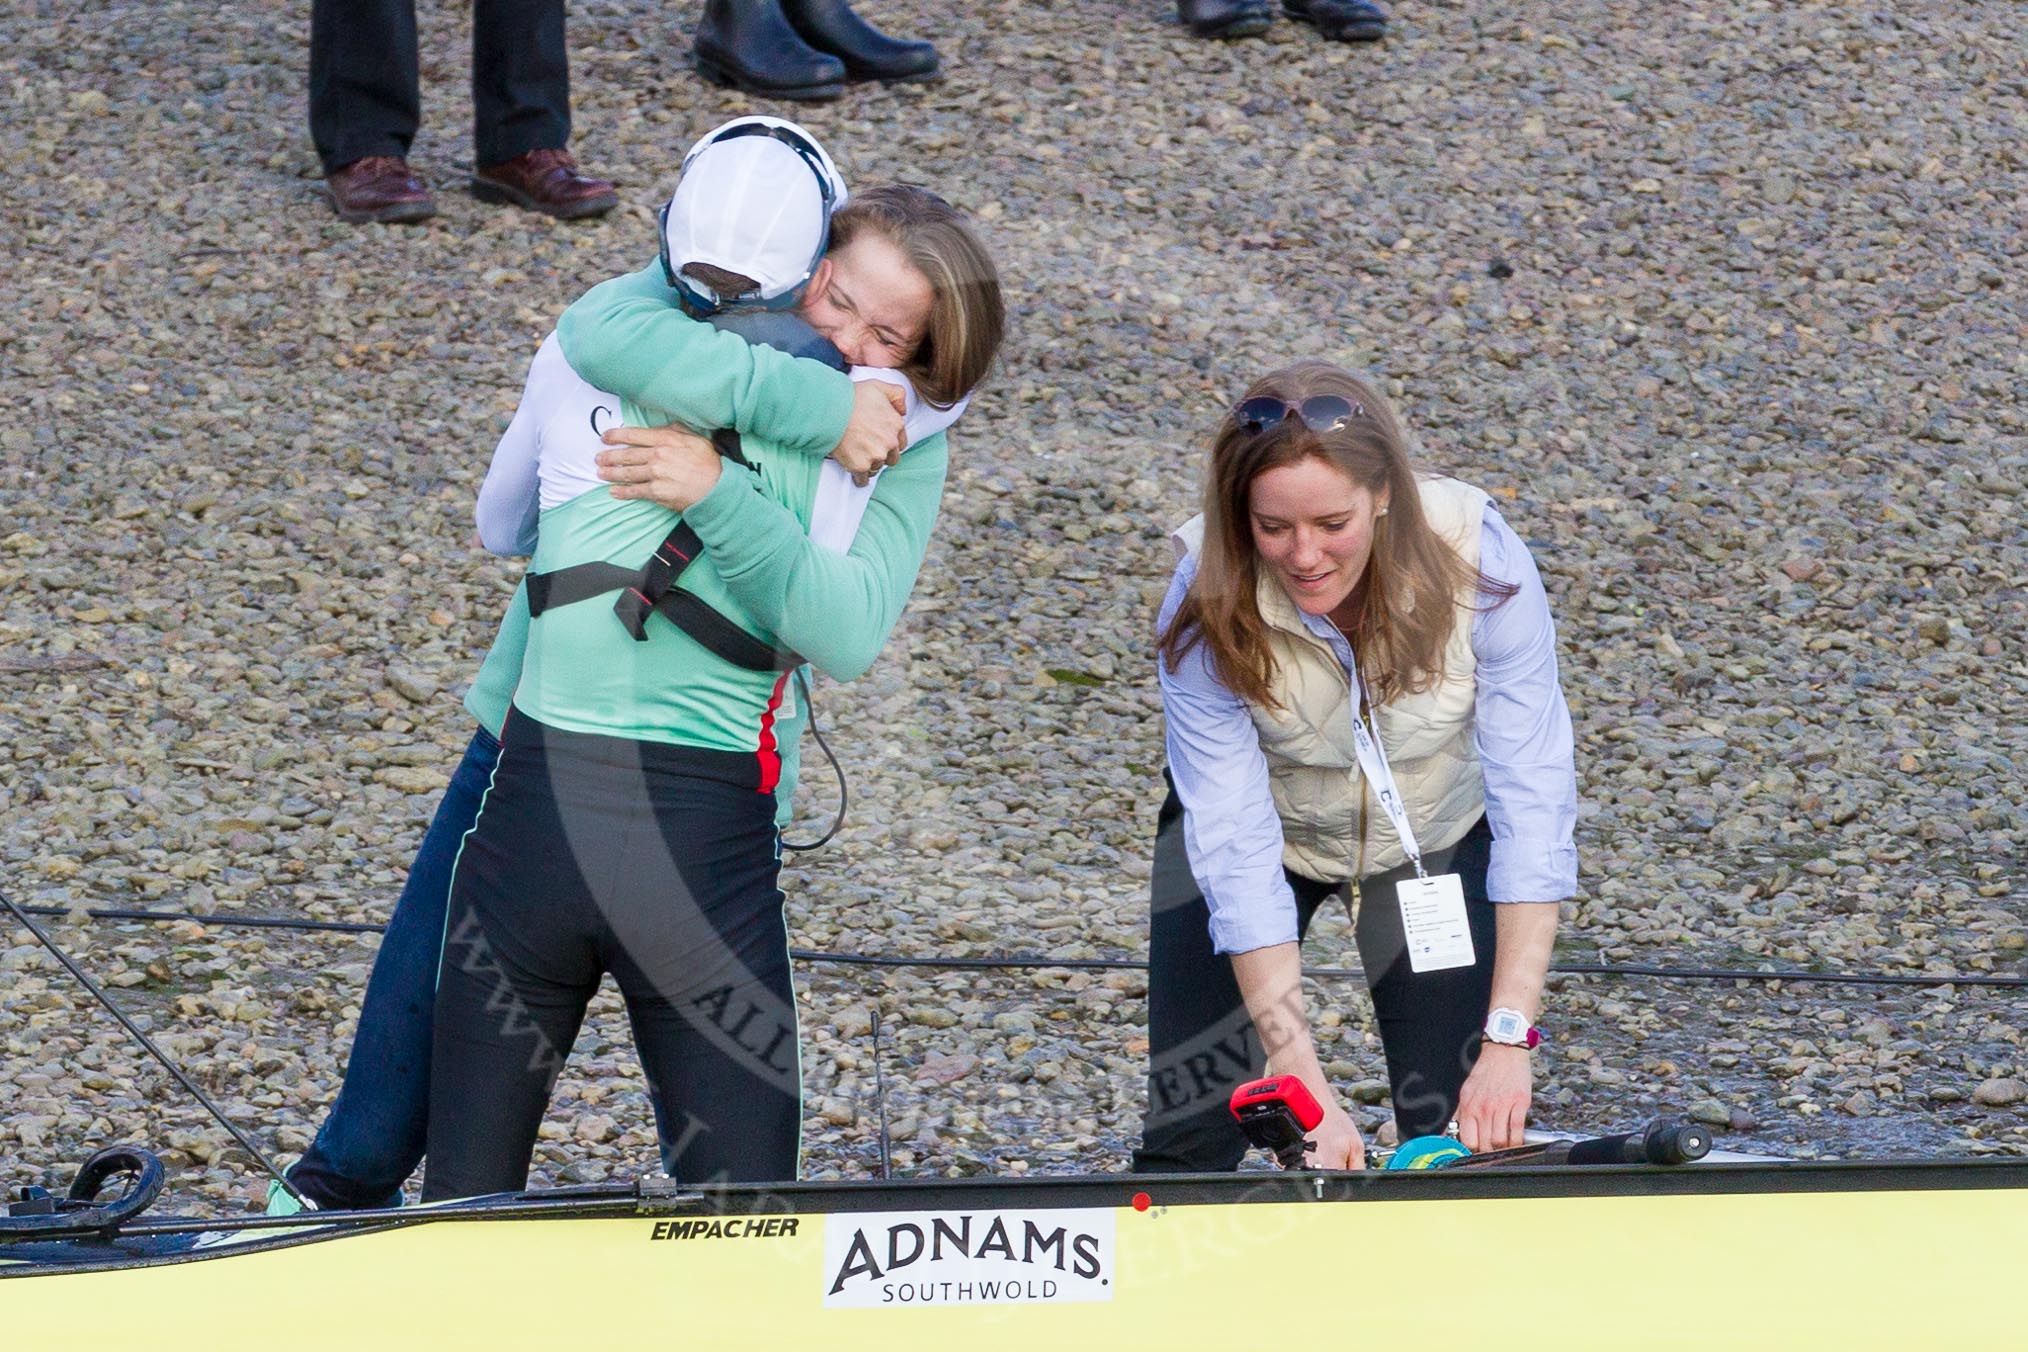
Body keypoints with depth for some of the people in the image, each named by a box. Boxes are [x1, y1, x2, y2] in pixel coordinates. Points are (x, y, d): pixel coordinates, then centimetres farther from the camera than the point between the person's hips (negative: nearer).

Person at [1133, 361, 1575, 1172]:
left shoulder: (1479, 561, -31)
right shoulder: (1209, 606, -30)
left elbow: (1533, 802, -31)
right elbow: (1235, 855, -31)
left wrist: (1507, 1044, -37)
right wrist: (1307, 1091, -37)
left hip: (1439, 831, 0)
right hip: (1273, 824, 0)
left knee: (1469, 1134, -10)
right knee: (1190, 1136, -10)